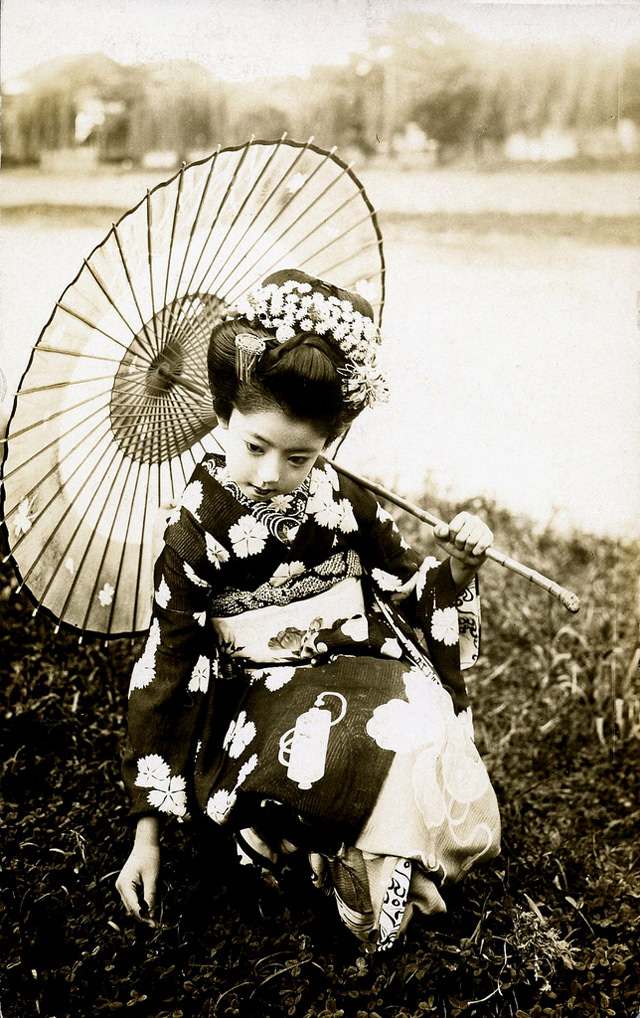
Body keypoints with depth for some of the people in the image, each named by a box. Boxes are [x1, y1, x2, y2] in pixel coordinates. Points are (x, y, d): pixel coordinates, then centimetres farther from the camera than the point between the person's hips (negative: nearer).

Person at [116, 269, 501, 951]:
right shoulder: (196, 534, -12)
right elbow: (162, 671, -9)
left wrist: (457, 567, -14)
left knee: (430, 744, -27)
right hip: (262, 699, -3)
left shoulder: (344, 505, -4)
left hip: (365, 671, 3)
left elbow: (413, 592, 12)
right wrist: (146, 835, -9)